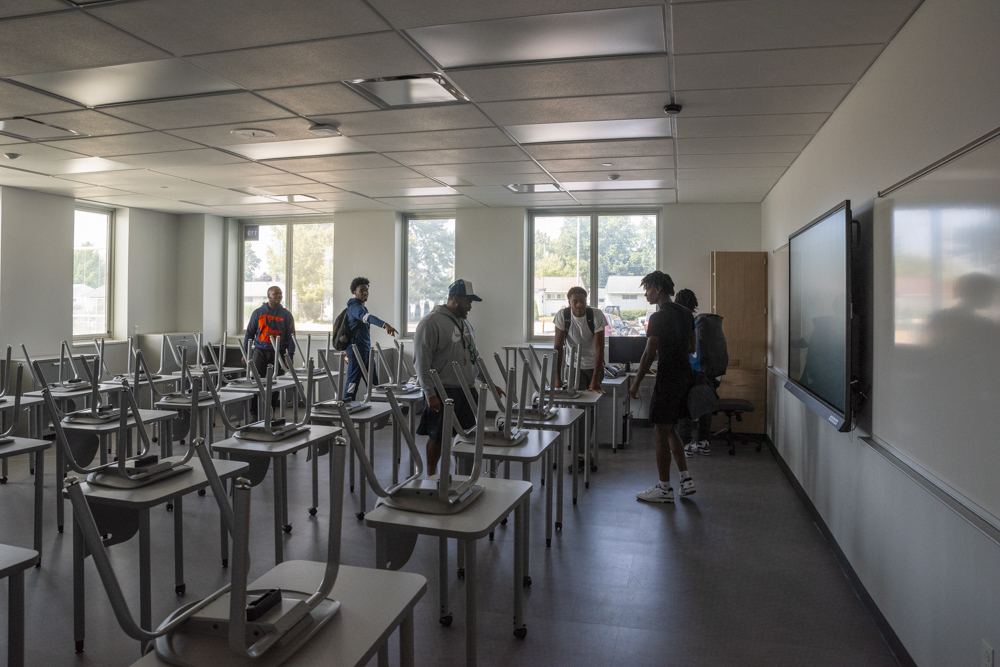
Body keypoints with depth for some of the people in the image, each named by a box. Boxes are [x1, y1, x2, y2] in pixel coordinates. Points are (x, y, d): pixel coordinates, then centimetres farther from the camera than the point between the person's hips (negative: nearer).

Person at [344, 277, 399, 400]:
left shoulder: (362, 307, 20)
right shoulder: (354, 307, -13)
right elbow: (367, 317, -34)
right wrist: (385, 325, -50)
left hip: (366, 350, 10)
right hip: (357, 351, -10)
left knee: (374, 384, 10)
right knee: (353, 382, -7)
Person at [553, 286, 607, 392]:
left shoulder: (597, 315, -19)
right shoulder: (562, 315, -16)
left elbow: (599, 347, -21)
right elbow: (558, 346, -16)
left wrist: (595, 380, -27)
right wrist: (557, 378, -22)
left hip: (594, 364, 0)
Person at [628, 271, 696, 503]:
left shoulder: (658, 317, -16)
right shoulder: (686, 313, 10)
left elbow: (649, 354, -18)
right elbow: (691, 347, 17)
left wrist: (636, 384, -11)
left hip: (667, 378, -9)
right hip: (684, 375, 9)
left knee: (661, 433, 1)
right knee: (669, 430, 18)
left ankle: (664, 488, 8)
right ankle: (686, 479, 18)